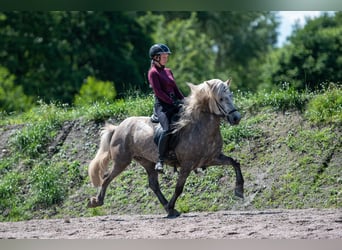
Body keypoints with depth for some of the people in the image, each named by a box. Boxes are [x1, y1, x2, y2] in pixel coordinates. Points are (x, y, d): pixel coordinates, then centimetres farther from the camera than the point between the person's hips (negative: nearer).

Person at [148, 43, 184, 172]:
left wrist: (184, 101, 6)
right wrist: (173, 102, -17)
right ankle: (160, 160, -24)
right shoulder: (153, 72, -5)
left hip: (174, 104, 8)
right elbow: (158, 92, -13)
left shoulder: (168, 71, 19)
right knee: (167, 129, -29)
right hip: (162, 105, -8)